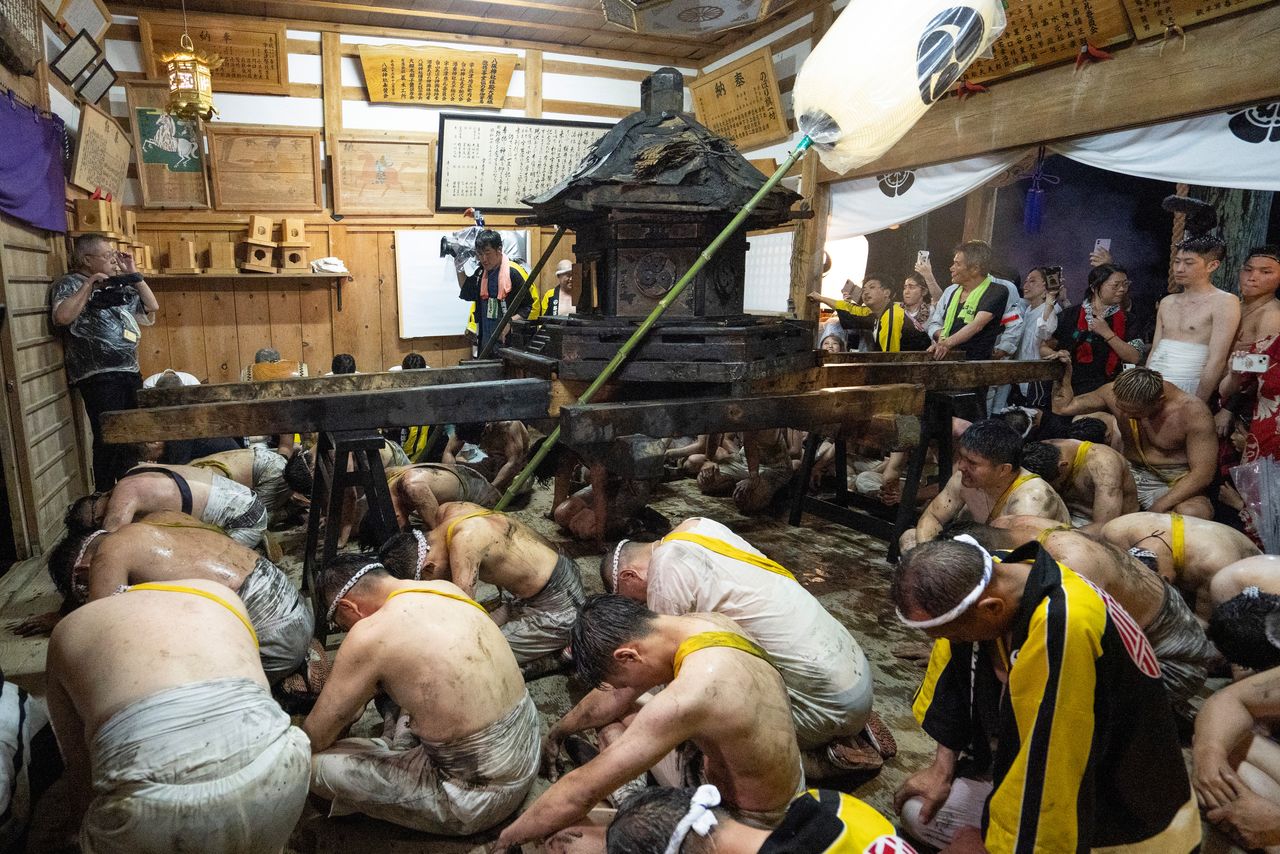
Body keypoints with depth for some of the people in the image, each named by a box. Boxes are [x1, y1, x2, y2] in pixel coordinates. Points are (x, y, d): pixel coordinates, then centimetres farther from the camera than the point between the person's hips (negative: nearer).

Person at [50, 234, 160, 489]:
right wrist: (90, 283, -15)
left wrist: (133, 274, 11)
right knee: (109, 439, -7)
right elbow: (62, 317, -20)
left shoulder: (117, 286, 17)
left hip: (129, 372, 7)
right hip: (99, 376, -7)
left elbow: (152, 307, 18)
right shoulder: (70, 284, -3)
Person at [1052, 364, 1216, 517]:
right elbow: (1063, 407, 4)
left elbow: (1202, 473, -20)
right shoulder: (1114, 393, -9)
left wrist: (1157, 509, -29)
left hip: (1174, 485, -3)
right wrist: (1064, 372, -13)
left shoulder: (1192, 411, -19)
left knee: (1192, 514, -38)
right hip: (1130, 473, 3)